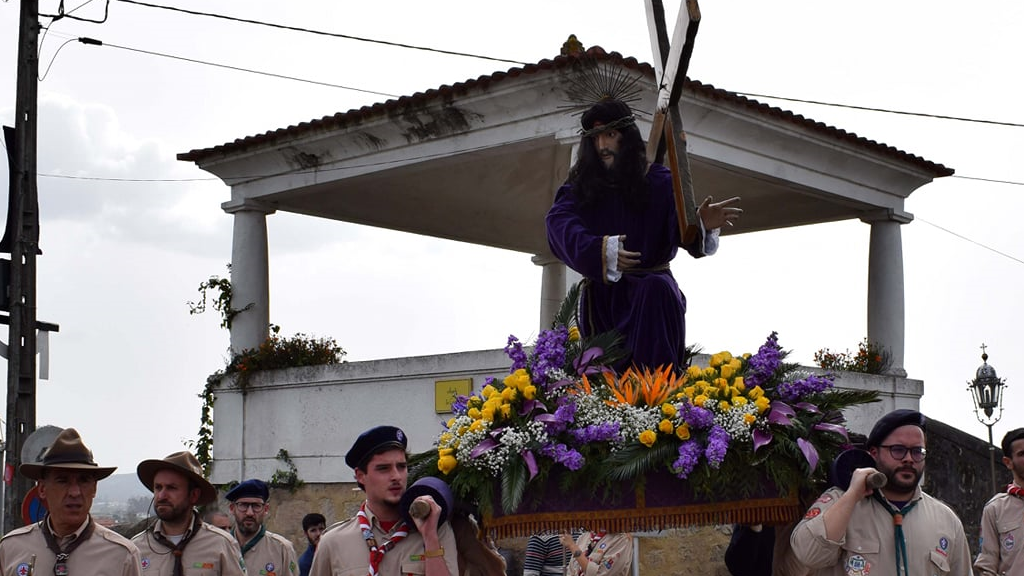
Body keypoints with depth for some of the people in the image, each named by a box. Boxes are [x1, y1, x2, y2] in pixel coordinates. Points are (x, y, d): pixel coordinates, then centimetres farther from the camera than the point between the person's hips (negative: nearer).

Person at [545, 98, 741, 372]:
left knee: (657, 290, -35)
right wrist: (599, 249, -33)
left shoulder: (659, 181, 2)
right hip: (601, 292, 2)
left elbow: (682, 224, -13)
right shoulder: (582, 183, 5)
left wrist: (702, 224, -39)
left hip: (651, 283, -2)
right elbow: (559, 221, -14)